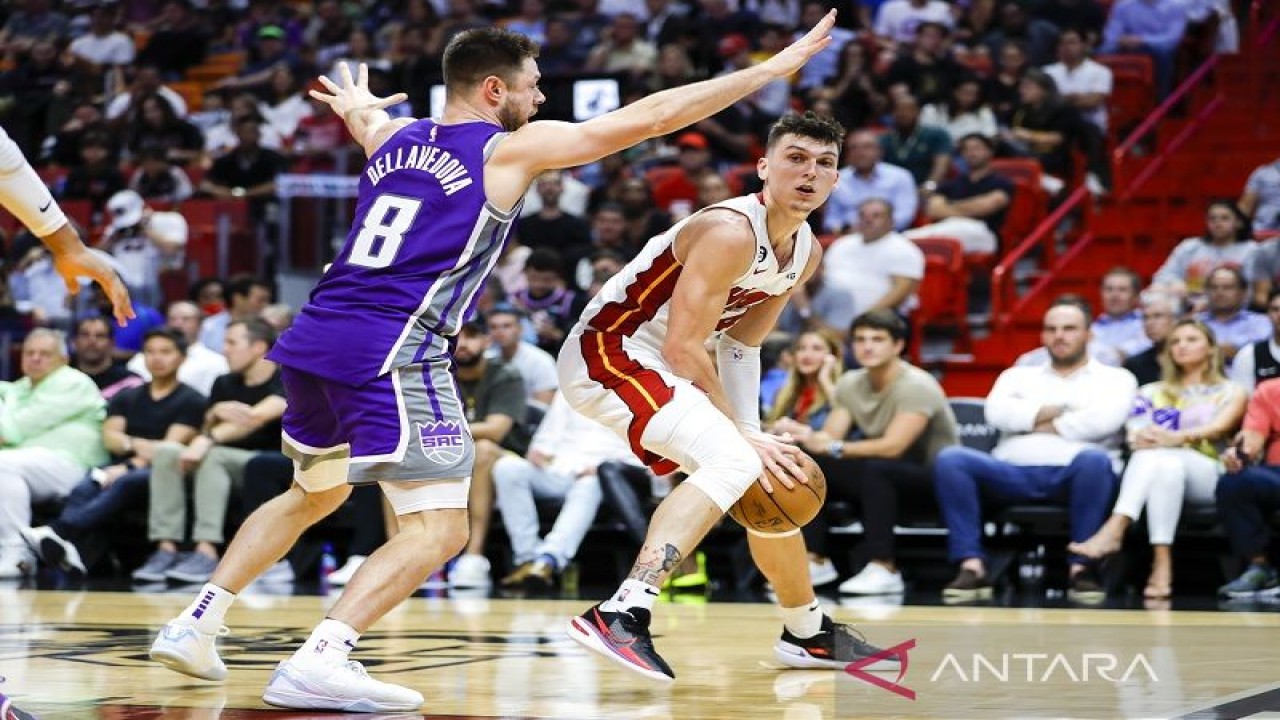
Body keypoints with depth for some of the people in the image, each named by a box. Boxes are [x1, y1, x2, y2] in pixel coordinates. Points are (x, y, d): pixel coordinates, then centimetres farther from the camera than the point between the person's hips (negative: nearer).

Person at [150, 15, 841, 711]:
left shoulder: (394, 137, 19)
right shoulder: (511, 149, 1)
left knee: (314, 493, 29)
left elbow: (367, 118, 47)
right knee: (439, 527, -7)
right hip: (392, 354, -8)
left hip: (312, 340, 8)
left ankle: (196, 621, 25)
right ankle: (318, 661, -24)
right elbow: (654, 115, 1)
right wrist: (774, 68, 7)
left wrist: (358, 110, 73)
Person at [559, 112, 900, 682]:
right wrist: (744, 437, -23)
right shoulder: (731, 232, -24)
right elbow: (683, 347, -26)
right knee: (732, 463, -29)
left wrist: (752, 435, -4)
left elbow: (741, 343, 11)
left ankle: (808, 634, 36)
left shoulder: (807, 253, 5)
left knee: (774, 482, 16)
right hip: (606, 352, -10)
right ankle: (621, 615, -38)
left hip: (659, 368, 10)